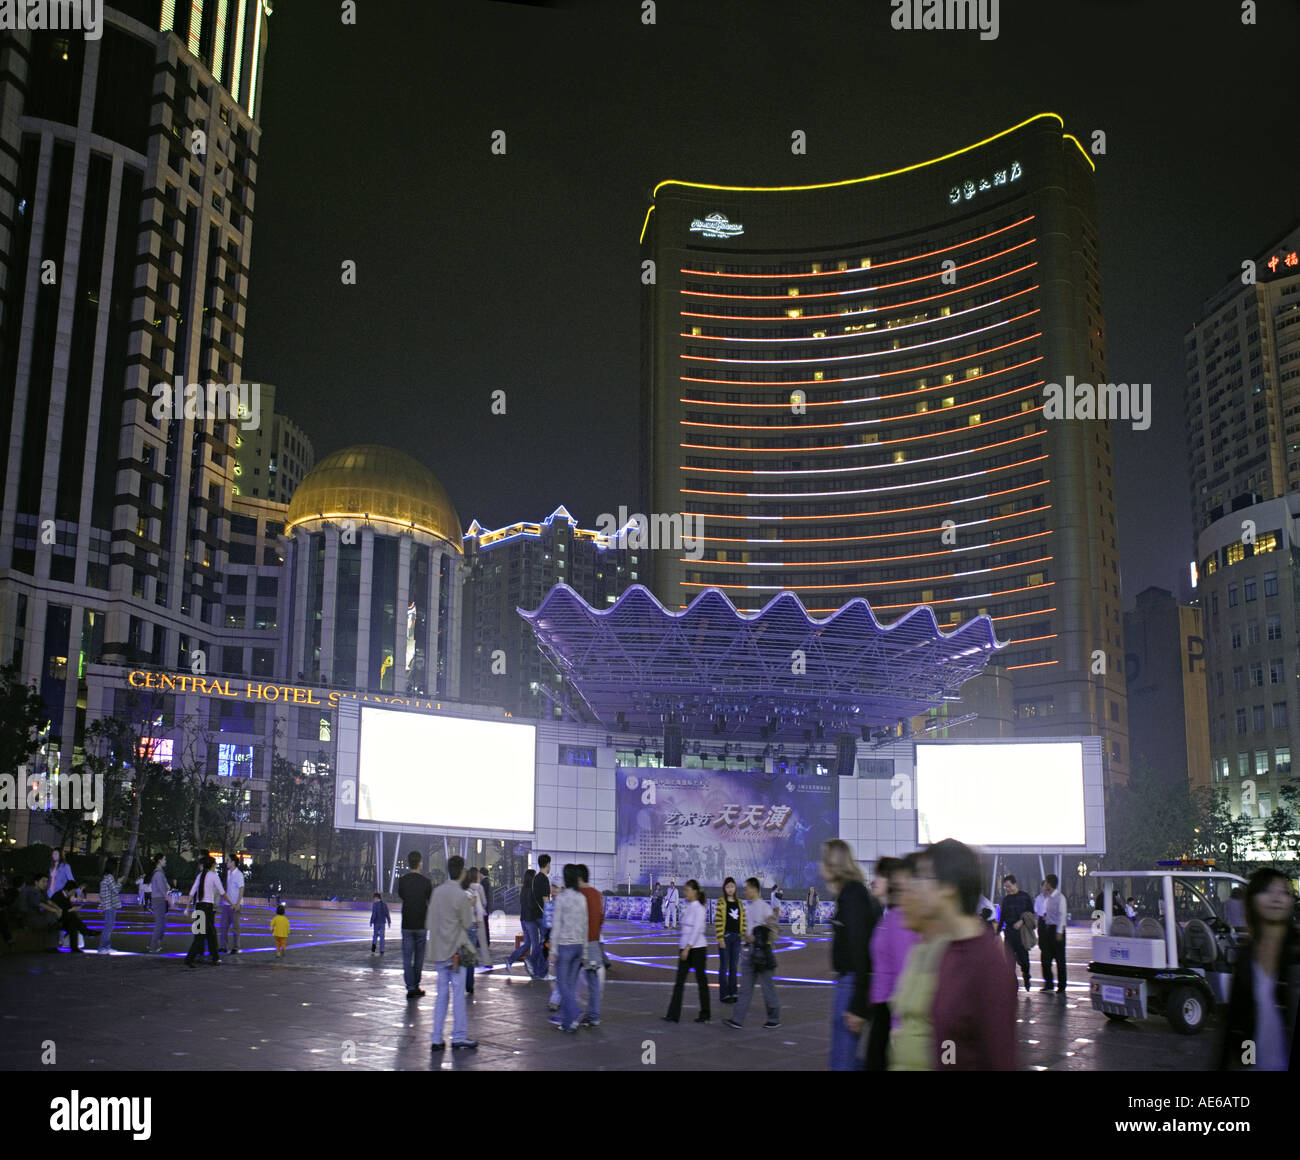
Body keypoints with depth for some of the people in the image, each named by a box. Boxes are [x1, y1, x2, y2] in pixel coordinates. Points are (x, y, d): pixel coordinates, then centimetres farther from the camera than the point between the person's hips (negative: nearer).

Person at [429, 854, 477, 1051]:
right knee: (458, 993, 1)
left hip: (439, 951, 6)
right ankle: (459, 1037, 6)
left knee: (442, 994, 10)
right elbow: (468, 923, -7)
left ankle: (436, 1039, 9)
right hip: (456, 951, -6)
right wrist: (470, 907, 8)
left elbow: (431, 921, 10)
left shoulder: (437, 892, 5)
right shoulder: (460, 895, -14)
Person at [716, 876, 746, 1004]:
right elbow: (718, 921, -11)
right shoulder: (721, 902, -7)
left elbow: (743, 920, 12)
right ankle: (724, 994, 6)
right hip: (725, 936, -5)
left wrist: (744, 936, 6)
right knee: (724, 966, 1)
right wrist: (720, 939, -16)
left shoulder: (739, 902, 10)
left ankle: (733, 993, 20)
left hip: (736, 937, 5)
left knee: (734, 966, 12)